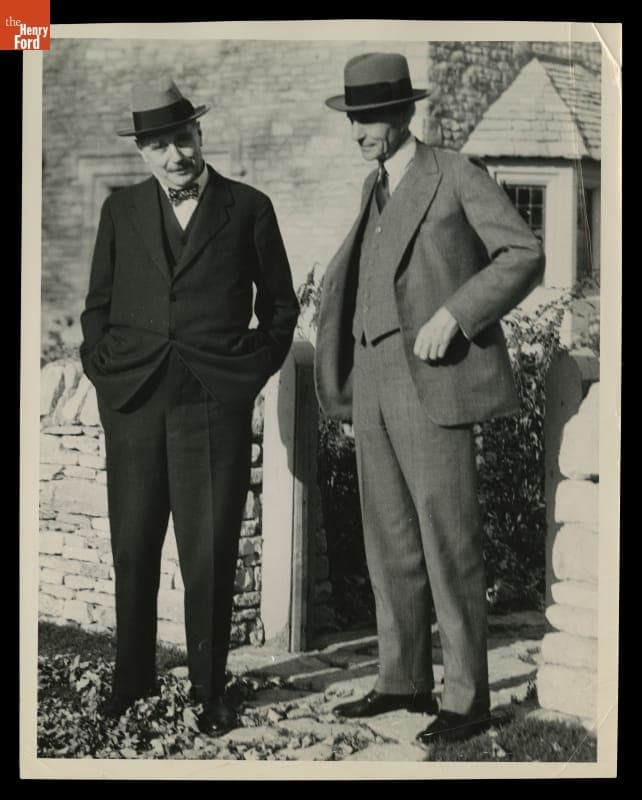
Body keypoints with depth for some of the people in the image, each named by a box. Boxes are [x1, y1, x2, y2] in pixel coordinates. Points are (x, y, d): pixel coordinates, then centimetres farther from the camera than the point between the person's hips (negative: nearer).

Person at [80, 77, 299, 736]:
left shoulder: (249, 208, 7)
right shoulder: (120, 211, 13)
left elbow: (279, 303, 13)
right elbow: (98, 303, 18)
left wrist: (258, 367, 3)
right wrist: (100, 365, 6)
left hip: (216, 401, -2)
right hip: (132, 398, 2)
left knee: (210, 553, -1)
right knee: (133, 549, 7)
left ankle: (209, 687, 14)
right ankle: (132, 676, 23)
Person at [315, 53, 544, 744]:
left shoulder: (456, 174, -4)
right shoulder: (377, 187, 18)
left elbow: (524, 256, -9)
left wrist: (452, 316, -20)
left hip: (434, 382, -8)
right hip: (375, 385, 8)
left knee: (448, 544, -5)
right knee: (391, 542, 9)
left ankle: (466, 700, 4)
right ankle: (404, 681, 20)